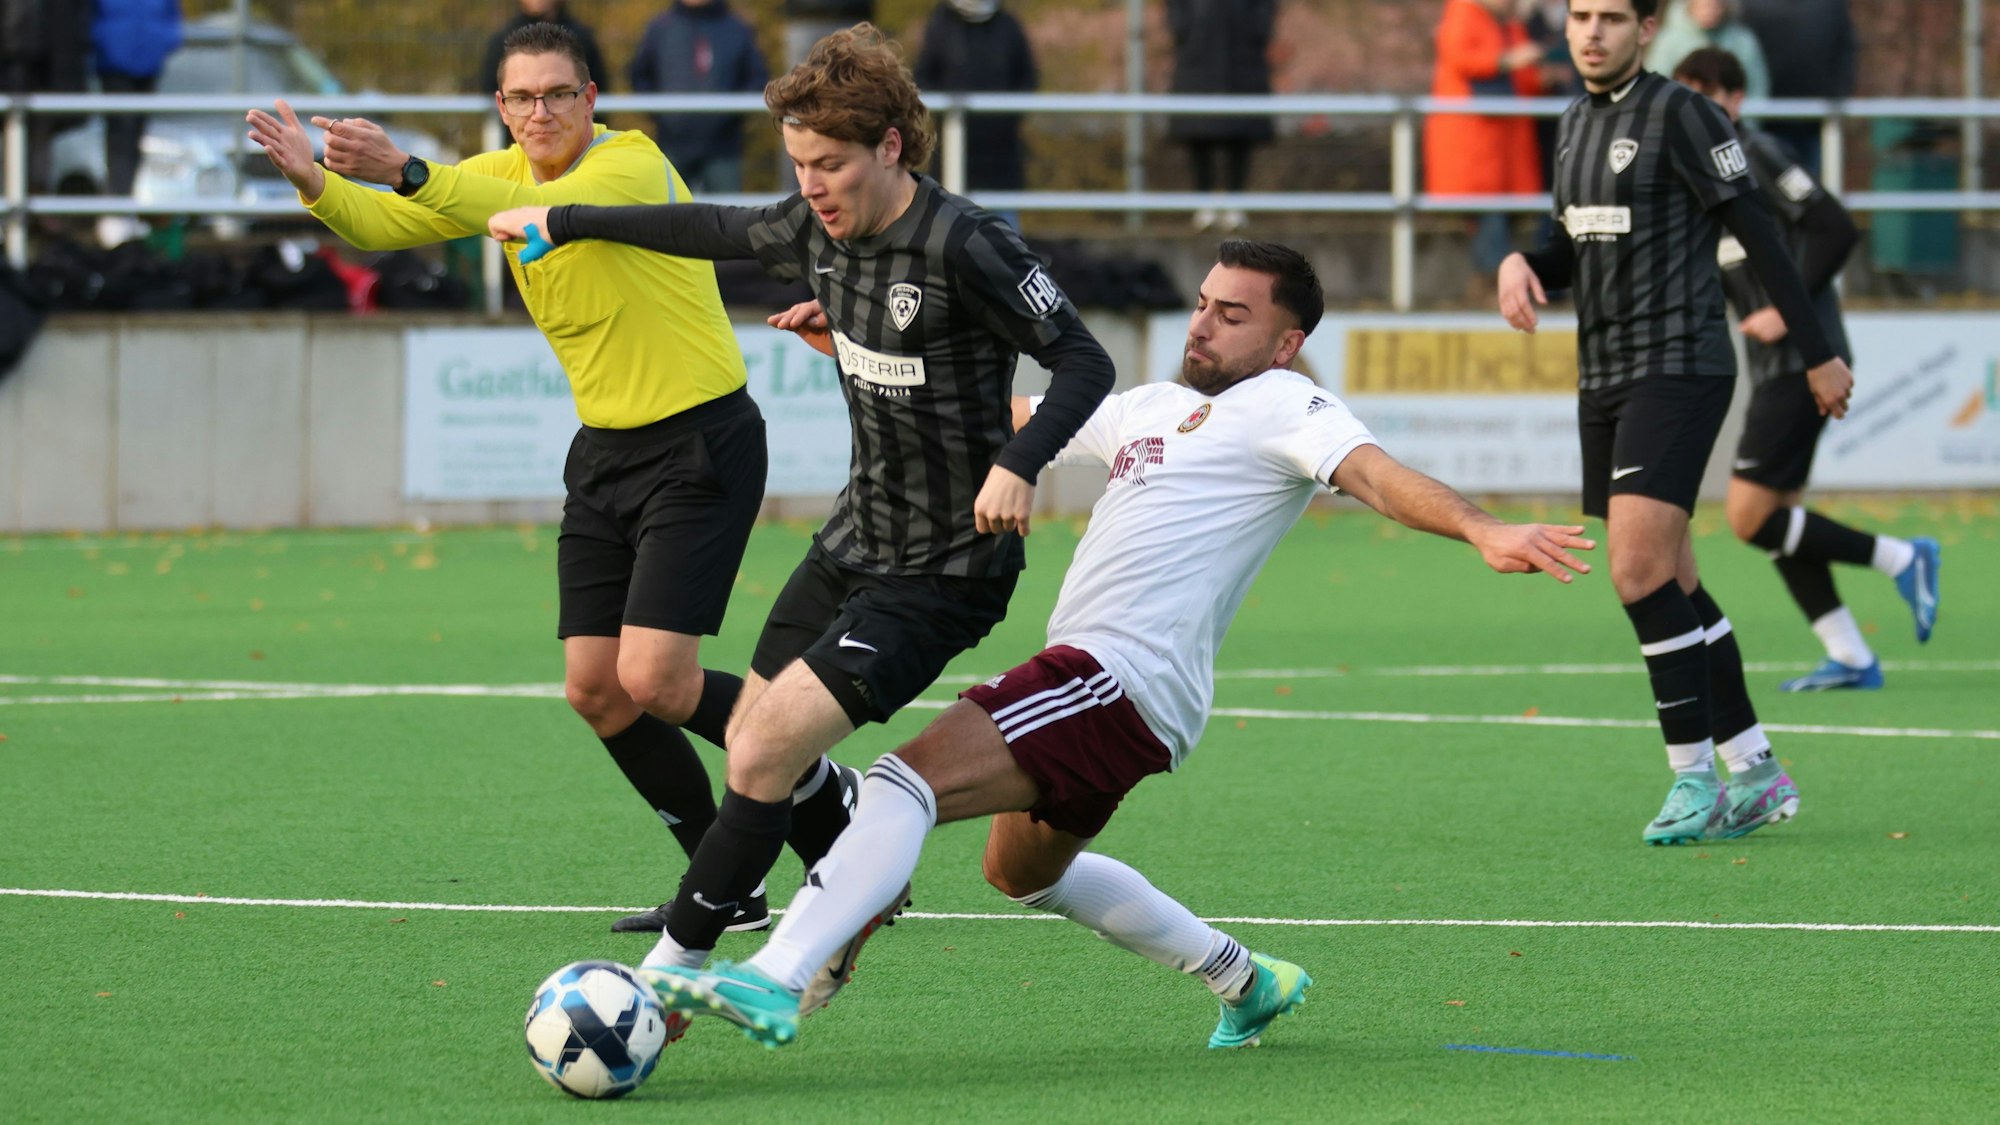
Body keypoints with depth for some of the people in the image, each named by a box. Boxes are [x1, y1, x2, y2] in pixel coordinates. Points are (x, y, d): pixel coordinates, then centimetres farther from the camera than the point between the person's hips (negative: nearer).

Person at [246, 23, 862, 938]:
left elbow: (541, 211, -38)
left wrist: (404, 170, -50)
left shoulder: (633, 165, -18)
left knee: (651, 681, -17)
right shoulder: (503, 175, 5)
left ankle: (823, 795, 7)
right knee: (593, 690, 0)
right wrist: (315, 180, -23)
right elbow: (381, 227, -1)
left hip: (700, 443, -8)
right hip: (605, 449, 8)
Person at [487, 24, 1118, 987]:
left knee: (760, 760, -16)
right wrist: (562, 221, 28)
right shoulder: (818, 227, 0)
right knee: (752, 744, 17)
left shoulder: (965, 247, -23)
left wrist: (1018, 461, -35)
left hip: (939, 574, -8)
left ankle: (674, 967, -5)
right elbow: (717, 232, 19)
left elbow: (1083, 362, -19)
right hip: (852, 544, 9)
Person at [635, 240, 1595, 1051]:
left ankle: (776, 982, -34)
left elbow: (1375, 474, -20)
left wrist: (1481, 530, -39)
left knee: (902, 783, -23)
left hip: (1120, 682, -11)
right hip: (1089, 680, 11)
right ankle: (1246, 981, 39)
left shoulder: (1281, 406, -4)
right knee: (1022, 868, 32)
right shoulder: (1152, 408, 22)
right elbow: (1005, 414, 31)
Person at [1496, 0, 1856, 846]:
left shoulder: (1679, 114, -11)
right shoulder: (1577, 123, 14)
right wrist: (1520, 265, -2)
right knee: (1670, 584, 10)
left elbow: (1757, 235, -10)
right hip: (1605, 377, 9)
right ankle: (1756, 775, 18)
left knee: (1639, 570, -18)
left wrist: (1818, 355, -9)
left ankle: (1694, 775, -10)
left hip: (1679, 367, -9)